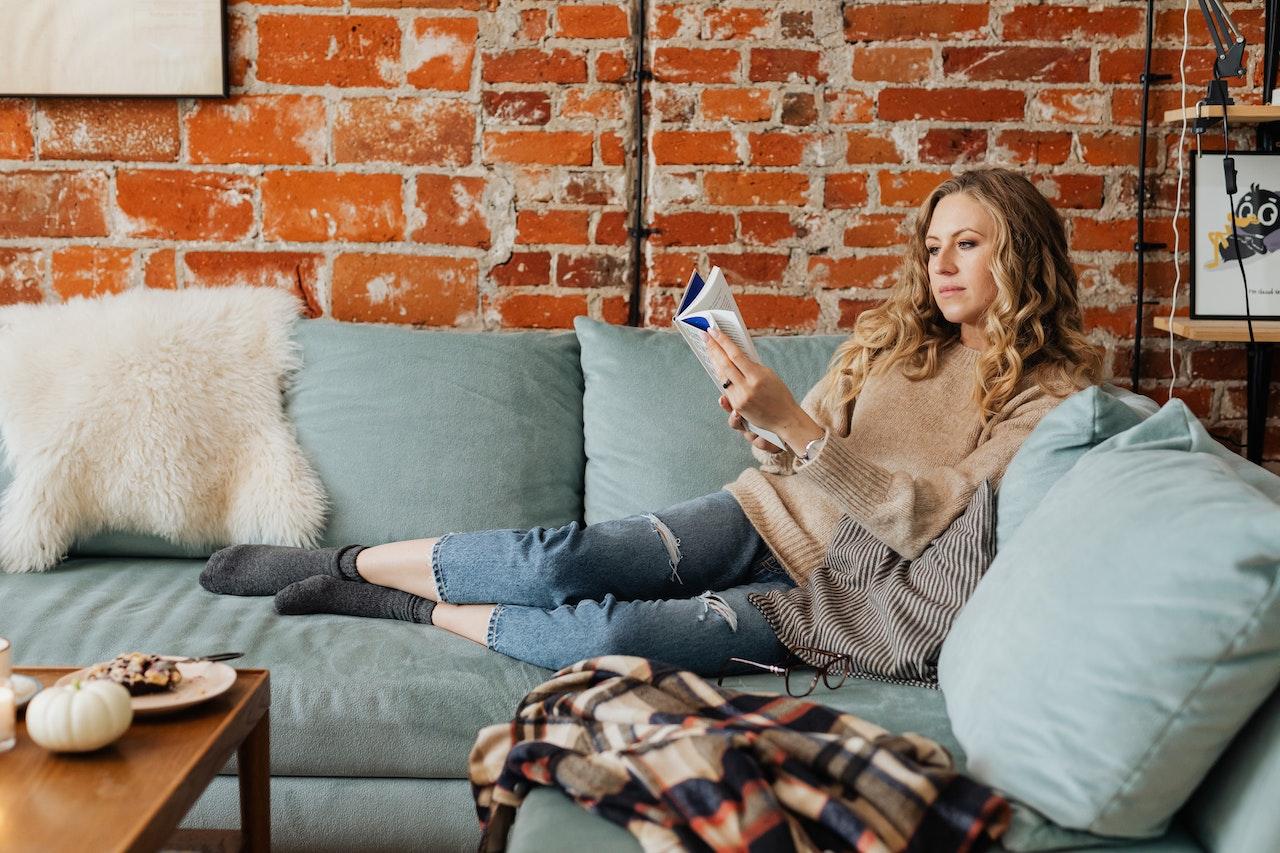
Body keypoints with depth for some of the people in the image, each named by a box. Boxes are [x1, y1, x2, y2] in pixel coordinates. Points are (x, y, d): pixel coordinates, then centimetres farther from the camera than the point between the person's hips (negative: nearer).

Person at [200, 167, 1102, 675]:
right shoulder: (898, 335, 10)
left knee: (608, 633, -28)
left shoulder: (1050, 395, -6)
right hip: (766, 517, 4)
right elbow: (804, 458, 11)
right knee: (558, 558, -20)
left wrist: (794, 427, -26)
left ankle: (425, 608, -5)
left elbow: (929, 519, -18)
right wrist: (761, 425, -13)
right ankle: (344, 564, -2)